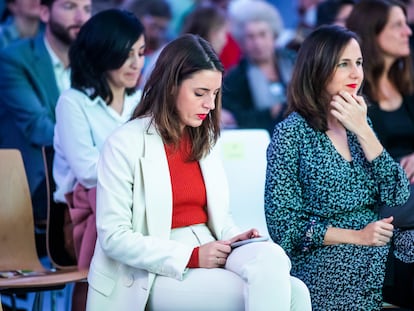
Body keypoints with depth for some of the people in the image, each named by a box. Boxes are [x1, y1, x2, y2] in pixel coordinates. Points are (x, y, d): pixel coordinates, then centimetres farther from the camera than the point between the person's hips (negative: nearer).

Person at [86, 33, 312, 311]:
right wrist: (192, 256, -15)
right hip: (159, 272, -6)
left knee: (271, 256, -28)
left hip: (210, 255, 6)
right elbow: (114, 237, -11)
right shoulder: (125, 143, -6)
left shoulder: (205, 140, 14)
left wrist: (236, 238, -4)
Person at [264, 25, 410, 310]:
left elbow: (399, 196, 0)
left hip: (382, 252, 6)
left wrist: (362, 131, -8)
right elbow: (284, 224, -9)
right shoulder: (292, 133, -5)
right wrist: (357, 236, -15)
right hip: (325, 261, -6)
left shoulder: (358, 123, 12)